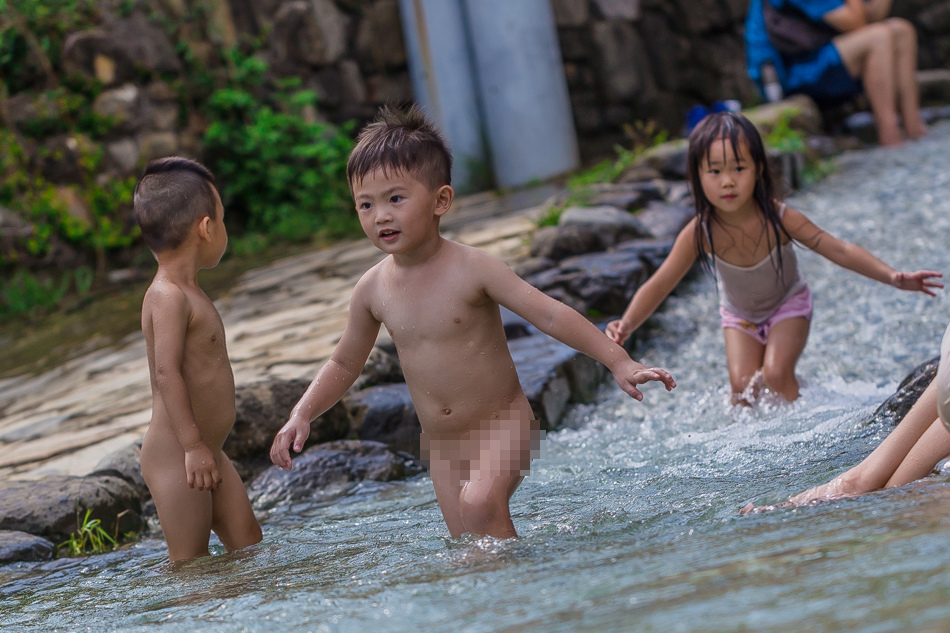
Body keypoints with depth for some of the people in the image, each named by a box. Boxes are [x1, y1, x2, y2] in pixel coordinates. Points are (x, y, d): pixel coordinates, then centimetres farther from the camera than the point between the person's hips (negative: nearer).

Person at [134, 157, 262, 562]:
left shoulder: (185, 292, 15)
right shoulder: (168, 297, -17)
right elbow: (166, 373, -25)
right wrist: (193, 445, -27)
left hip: (204, 452, 10)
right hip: (175, 455, -10)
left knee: (247, 542, 12)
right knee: (190, 563, -5)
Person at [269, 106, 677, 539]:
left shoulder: (471, 268, -16)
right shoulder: (373, 289, -2)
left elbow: (550, 315, -15)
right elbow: (344, 364, 13)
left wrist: (618, 362, -21)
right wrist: (302, 415, 2)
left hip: (502, 423, -5)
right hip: (441, 444, 5)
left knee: (479, 503, -28)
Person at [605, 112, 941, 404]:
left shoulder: (779, 219, -32)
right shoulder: (699, 233, -29)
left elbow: (839, 250, -29)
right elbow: (659, 285, -28)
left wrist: (893, 277, -39)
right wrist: (626, 324, -45)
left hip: (787, 305, -2)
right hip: (739, 315, 2)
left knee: (775, 373, -21)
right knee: (743, 385, -12)